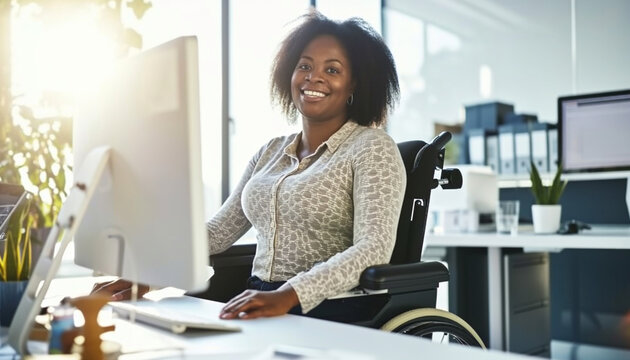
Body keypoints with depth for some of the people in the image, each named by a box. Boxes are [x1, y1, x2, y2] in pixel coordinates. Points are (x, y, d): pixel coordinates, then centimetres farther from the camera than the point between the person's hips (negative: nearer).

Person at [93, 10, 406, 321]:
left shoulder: (372, 148, -4)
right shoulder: (271, 152, 15)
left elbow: (374, 250, -17)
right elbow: (218, 231, 13)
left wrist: (288, 295, -31)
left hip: (328, 314, -5)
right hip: (259, 310, 6)